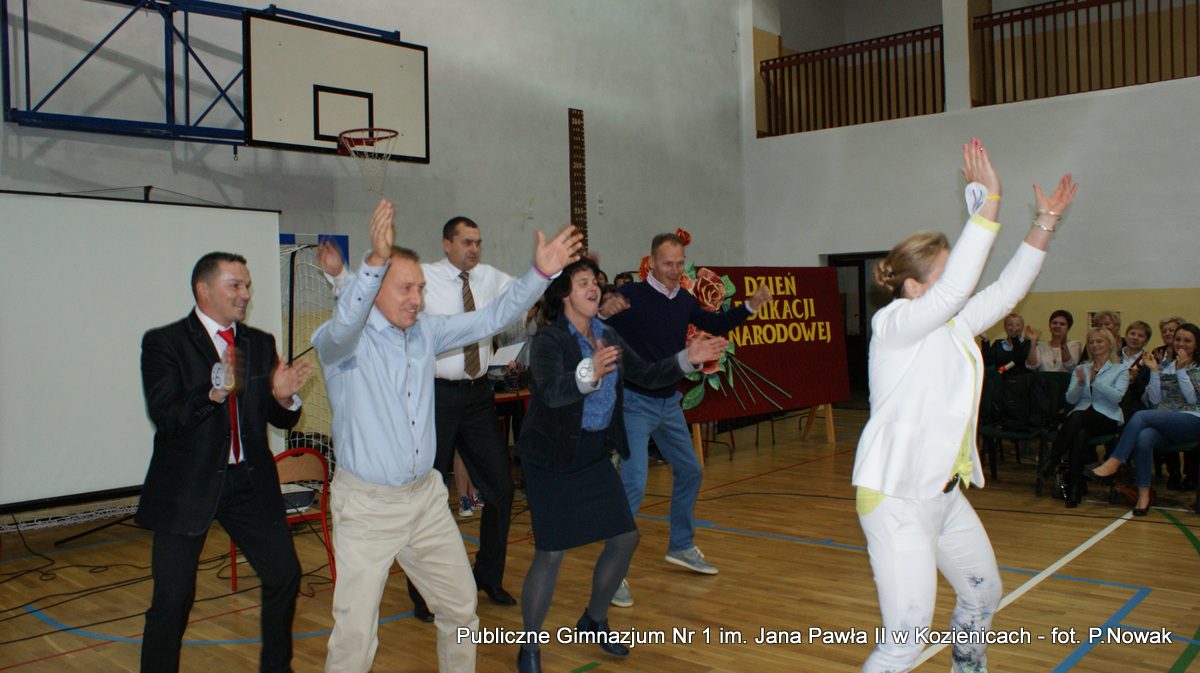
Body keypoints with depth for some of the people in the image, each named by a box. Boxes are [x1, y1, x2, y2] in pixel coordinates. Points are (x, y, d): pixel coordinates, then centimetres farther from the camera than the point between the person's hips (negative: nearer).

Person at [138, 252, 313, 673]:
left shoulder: (261, 344, 7)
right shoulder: (164, 343, -6)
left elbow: (281, 420, 7)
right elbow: (164, 417, -18)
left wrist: (284, 397, -15)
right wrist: (213, 393, -34)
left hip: (250, 482, 5)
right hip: (187, 487, -4)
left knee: (285, 576, 8)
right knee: (172, 599, -2)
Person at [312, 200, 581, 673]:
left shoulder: (425, 332, 4)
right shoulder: (345, 341, -13)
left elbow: (492, 318, 1)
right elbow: (343, 324, -36)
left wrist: (540, 273, -11)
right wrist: (376, 259, -51)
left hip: (426, 496, 6)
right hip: (367, 505, -6)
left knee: (461, 605, 18)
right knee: (355, 633, -4)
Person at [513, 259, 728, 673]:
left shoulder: (607, 337, 4)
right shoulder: (549, 340, -17)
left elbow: (648, 376, 7)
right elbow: (552, 391, -34)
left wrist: (687, 359, -8)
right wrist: (589, 372, -53)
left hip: (594, 454, 7)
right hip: (550, 459, -7)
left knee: (625, 538, 8)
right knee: (551, 554, -7)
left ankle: (594, 621, 32)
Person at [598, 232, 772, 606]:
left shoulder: (685, 301, 4)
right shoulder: (630, 295, -16)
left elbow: (714, 324, 20)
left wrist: (750, 306, 8)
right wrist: (605, 313, -45)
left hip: (669, 401, 8)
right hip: (635, 402, -7)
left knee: (690, 472, 18)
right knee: (633, 484, -14)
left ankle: (681, 546, 37)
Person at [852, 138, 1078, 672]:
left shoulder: (953, 327, 9)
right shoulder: (893, 324, -16)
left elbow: (1007, 288, 16)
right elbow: (955, 288, -30)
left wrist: (1046, 220, 12)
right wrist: (988, 201, -28)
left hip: (946, 494, 10)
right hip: (897, 499, -9)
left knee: (983, 596, 27)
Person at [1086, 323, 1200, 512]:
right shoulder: (1164, 366, 20)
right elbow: (1155, 400, 9)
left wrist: (1181, 370, -9)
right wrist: (1154, 371, 2)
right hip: (1164, 423, 3)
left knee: (1141, 416, -32)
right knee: (1144, 438, -34)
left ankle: (1113, 464, -34)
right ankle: (1143, 494, -33)